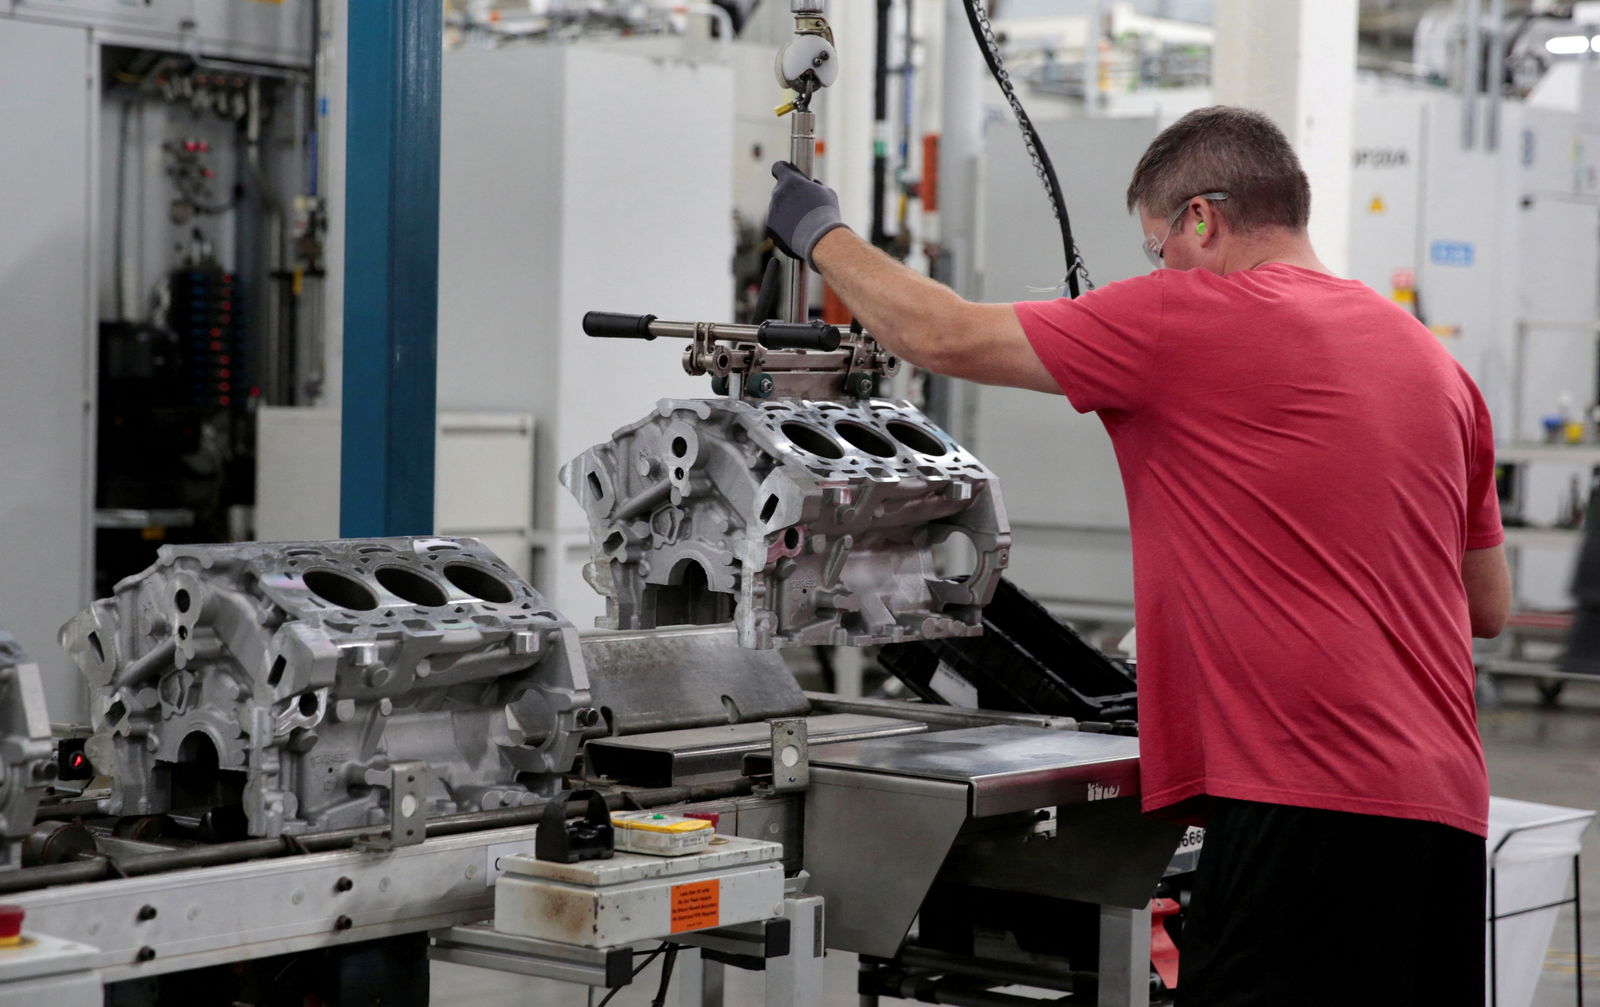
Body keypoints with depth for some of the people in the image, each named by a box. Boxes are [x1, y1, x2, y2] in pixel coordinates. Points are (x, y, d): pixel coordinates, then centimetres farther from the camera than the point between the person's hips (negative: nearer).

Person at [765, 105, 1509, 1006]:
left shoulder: (1194, 317, -4)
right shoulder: (1433, 359, 17)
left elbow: (945, 337, 3)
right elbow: (1489, 608, 24)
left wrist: (821, 233, 20)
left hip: (1307, 799, -8)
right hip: (1449, 805, 8)